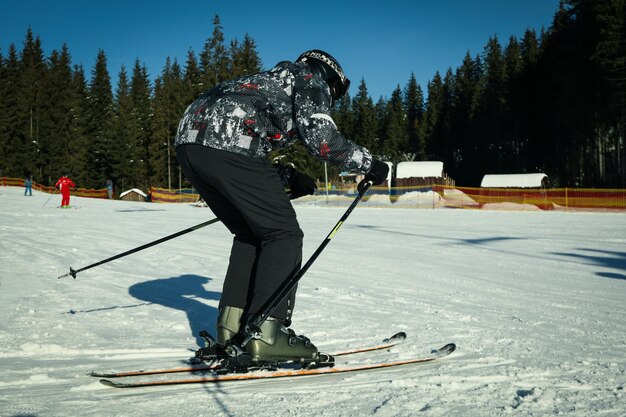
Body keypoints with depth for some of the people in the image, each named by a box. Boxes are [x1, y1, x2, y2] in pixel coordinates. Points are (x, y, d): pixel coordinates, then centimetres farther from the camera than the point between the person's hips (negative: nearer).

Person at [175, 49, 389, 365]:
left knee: (250, 233, 20)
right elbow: (320, 137, -4)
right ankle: (265, 334, -9)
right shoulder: (313, 80, 15)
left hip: (188, 139, 9)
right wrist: (369, 164, 8)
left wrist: (289, 179, 31)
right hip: (227, 146, -9)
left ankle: (231, 324, 14)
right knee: (284, 234, 1)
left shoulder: (274, 80, 38)